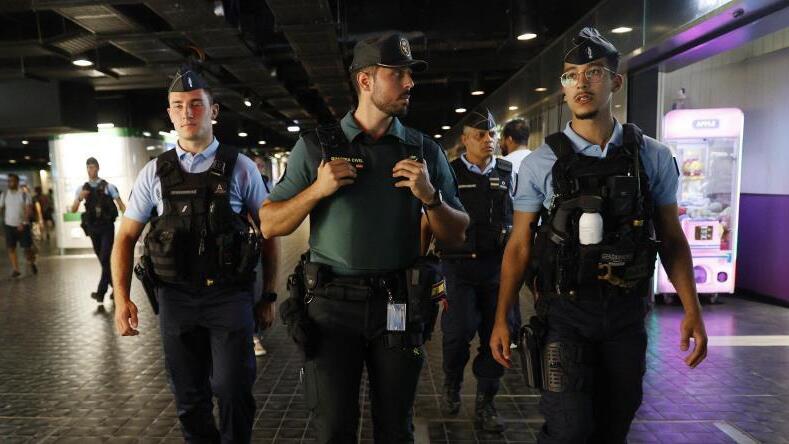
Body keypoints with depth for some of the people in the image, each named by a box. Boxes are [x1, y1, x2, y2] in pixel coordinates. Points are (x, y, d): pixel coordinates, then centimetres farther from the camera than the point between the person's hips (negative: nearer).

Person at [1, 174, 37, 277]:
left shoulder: (24, 194, -6)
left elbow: (29, 210, -11)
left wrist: (23, 223, -22)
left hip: (23, 225, -3)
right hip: (9, 225, 3)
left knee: (27, 247, -1)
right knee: (11, 248, 0)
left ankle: (31, 263, 24)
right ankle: (15, 269, 6)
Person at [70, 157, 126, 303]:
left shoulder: (107, 186, -2)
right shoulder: (82, 189, 6)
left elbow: (121, 204, -5)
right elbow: (73, 210, 2)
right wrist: (79, 198, -17)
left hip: (107, 227, -4)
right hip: (93, 228, 4)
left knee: (106, 259, -9)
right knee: (102, 259, 12)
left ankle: (101, 291, -6)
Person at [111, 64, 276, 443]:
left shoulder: (240, 168, -1)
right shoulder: (155, 172, 6)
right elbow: (126, 237, 9)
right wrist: (121, 298, -3)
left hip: (229, 296, -2)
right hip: (176, 298, 3)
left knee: (232, 391, -6)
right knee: (189, 400, 13)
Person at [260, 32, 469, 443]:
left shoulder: (425, 150, 5)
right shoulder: (315, 146, 1)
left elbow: (456, 235, 6)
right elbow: (269, 225, 1)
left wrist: (430, 196, -12)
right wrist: (318, 189, -14)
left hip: (398, 305, 2)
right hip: (332, 303, -1)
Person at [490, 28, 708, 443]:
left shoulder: (653, 157, 0)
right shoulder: (540, 163, -5)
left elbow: (671, 238, 6)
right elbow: (519, 245, -1)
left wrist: (692, 310, -1)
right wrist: (501, 318, -3)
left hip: (627, 312, 3)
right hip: (565, 311, -2)